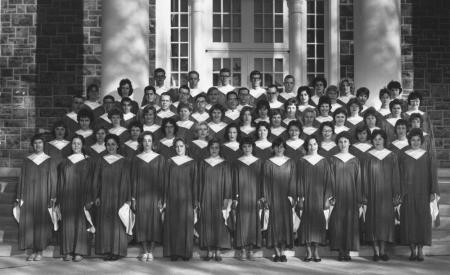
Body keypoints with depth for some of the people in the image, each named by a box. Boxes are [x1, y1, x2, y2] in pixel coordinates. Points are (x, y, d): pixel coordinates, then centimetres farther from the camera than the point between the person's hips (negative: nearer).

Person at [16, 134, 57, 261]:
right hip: (29, 196, 2)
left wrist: (52, 198, -8)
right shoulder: (27, 160, 8)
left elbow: (53, 180, 0)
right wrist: (19, 197, 4)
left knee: (42, 222, -1)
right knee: (28, 222, 1)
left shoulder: (49, 161, 3)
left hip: (43, 196, -2)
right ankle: (33, 251, 9)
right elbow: (22, 179, 9)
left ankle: (40, 251, 8)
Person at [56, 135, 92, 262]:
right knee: (67, 222, 1)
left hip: (81, 196, -2)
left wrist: (88, 198, -8)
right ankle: (67, 251, 6)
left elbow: (89, 180, 0)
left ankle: (79, 251, 2)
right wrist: (57, 196, 3)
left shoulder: (87, 161, 5)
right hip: (67, 196, 2)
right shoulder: (65, 162, 12)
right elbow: (60, 180, 10)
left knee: (80, 222, -3)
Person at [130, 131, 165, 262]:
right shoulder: (136, 159, 6)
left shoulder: (159, 158, 4)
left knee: (154, 221, -2)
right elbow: (133, 178, 6)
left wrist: (161, 197, -6)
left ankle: (151, 251, 7)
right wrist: (133, 198, -1)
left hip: (154, 194, -1)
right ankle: (145, 251, 9)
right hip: (141, 194, 1)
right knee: (142, 221, 1)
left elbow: (161, 179, 1)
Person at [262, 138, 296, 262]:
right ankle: (277, 253, 2)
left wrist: (291, 196, -8)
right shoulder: (268, 163, 4)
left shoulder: (290, 162, 6)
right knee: (275, 222, -2)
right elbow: (265, 181, 2)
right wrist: (265, 198, -4)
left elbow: (293, 180, 2)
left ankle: (283, 252, 6)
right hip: (273, 195, -1)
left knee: (286, 222, 0)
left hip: (286, 197, 1)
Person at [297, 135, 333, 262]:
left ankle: (316, 251, 7)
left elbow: (328, 180, 3)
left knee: (318, 222, -1)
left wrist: (327, 198, -4)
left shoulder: (324, 161, 4)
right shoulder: (302, 161, 3)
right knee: (307, 221, -1)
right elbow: (299, 180, 1)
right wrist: (300, 197, -7)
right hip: (307, 196, 0)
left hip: (320, 195, 0)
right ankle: (309, 251, 5)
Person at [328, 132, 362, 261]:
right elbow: (330, 179, 0)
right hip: (338, 194, -1)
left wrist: (359, 199, -1)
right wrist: (331, 196, -10)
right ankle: (340, 251, 3)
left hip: (351, 195, 1)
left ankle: (347, 251, 6)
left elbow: (358, 180, 5)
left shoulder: (355, 160, 7)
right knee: (338, 221, -3)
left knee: (351, 222, 0)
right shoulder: (333, 159, 4)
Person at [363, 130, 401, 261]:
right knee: (373, 219, -2)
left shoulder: (391, 156, 5)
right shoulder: (368, 157, 3)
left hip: (386, 193, 1)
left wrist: (396, 195, -1)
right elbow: (365, 177, 2)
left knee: (385, 218, 0)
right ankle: (376, 251, 3)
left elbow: (395, 177, 5)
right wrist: (364, 195, -4)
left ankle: (383, 250, 7)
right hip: (372, 193, -1)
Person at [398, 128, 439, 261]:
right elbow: (399, 177, 3)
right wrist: (399, 194, -4)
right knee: (409, 220, -2)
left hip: (423, 193, 0)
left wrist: (433, 191, -8)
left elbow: (433, 174, 2)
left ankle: (420, 250, 5)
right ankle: (413, 250, 3)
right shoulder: (403, 157, 5)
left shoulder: (427, 156, 6)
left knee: (423, 219, -1)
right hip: (408, 193, 0)